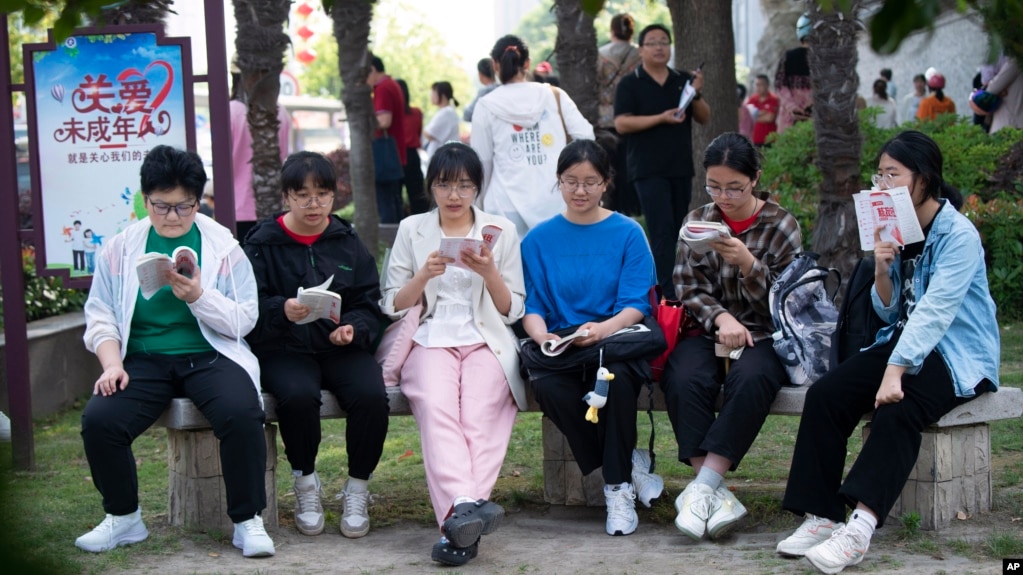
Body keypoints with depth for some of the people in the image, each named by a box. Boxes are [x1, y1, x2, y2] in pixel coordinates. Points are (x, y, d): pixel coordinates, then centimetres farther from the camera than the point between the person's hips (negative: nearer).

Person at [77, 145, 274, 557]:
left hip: (209, 356, -1)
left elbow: (244, 320, -1)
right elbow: (100, 315, 5)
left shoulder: (223, 247, 2)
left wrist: (198, 296, -19)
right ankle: (123, 518, 1)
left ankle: (248, 521, -11)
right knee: (98, 419, -24)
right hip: (144, 359, 2)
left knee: (242, 414, -31)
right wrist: (111, 364, -13)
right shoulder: (120, 248, 7)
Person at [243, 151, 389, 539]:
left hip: (341, 347, 2)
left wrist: (354, 328, -13)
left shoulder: (348, 242, 13)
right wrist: (283, 310, -24)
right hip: (283, 348, -2)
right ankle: (305, 484, -8)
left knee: (371, 395, -28)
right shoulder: (262, 243, 4)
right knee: (298, 396, -35)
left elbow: (369, 304, 8)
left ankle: (357, 490, -6)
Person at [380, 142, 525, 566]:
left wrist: (490, 272, -8)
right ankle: (465, 504, -50)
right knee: (436, 408, -33)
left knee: (481, 413, -32)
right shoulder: (412, 230, 15)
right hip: (430, 339, 0)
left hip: (486, 340, 0)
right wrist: (424, 275, -8)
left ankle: (458, 518, -42)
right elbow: (393, 307, 10)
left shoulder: (501, 230, 14)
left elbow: (512, 310, 11)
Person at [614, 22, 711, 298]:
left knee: (677, 232, 8)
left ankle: (664, 285, 17)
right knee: (662, 229, -14)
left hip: (681, 167, 5)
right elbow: (622, 123, -11)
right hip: (649, 169, -5)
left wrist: (696, 94, -9)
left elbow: (705, 118, 11)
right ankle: (667, 293, -17)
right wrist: (661, 118, -19)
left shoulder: (683, 81, 12)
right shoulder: (630, 84, -1)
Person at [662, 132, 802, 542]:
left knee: (750, 380, -37)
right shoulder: (697, 222, 9)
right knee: (683, 380, -32)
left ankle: (702, 487, -36)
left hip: (764, 335, -2)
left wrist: (747, 263, -20)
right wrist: (720, 317, -15)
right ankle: (717, 495, -35)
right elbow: (688, 289, 6)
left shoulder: (781, 225, 2)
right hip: (709, 330, 2)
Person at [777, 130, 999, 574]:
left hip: (957, 355, -7)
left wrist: (895, 371, -34)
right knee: (825, 395, -16)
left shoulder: (958, 234, -14)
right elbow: (889, 311, 10)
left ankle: (860, 527, -44)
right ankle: (821, 516, -21)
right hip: (904, 341, 7)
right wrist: (882, 270, -10)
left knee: (897, 409, -35)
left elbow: (935, 310, -25)